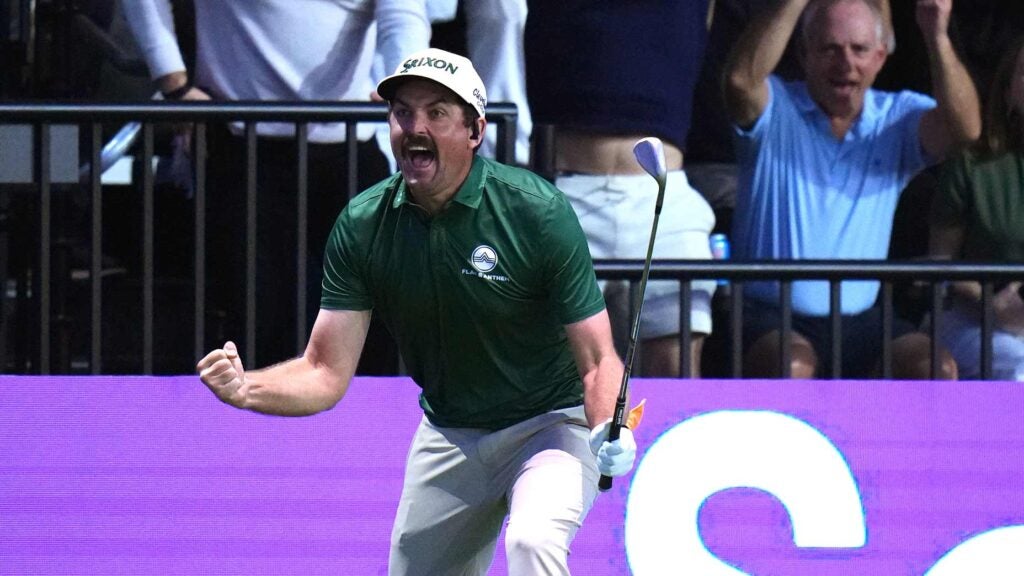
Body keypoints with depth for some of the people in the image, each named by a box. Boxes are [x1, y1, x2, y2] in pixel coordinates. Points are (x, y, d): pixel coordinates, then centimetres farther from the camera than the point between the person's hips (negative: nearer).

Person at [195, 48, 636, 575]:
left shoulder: (537, 211, -20)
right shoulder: (361, 225, -9)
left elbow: (597, 358, -17)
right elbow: (326, 373, -8)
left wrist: (607, 433, -38)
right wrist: (245, 389, -28)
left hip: (549, 423, -5)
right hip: (447, 434, 5)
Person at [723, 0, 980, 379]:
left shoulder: (899, 118, 10)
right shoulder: (777, 110, 2)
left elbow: (964, 128, -12)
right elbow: (741, 79, -22)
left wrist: (937, 37, -25)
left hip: (861, 321, 3)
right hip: (770, 318, -3)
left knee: (935, 369, -24)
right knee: (792, 367, -35)